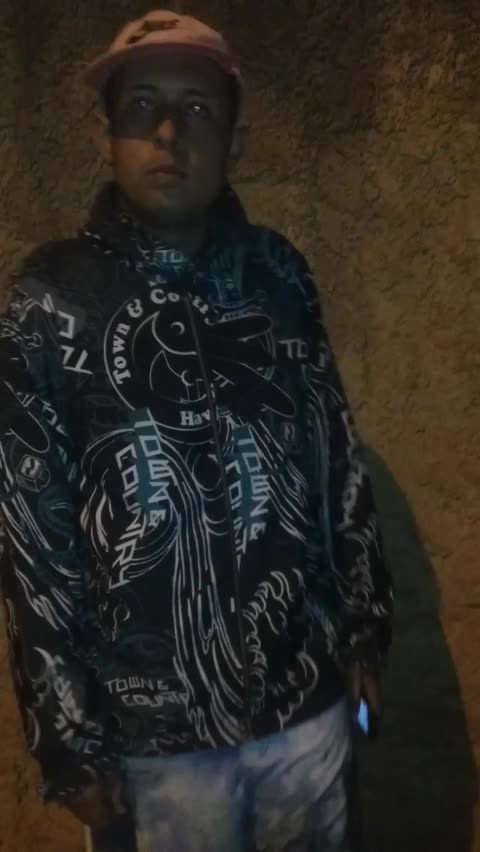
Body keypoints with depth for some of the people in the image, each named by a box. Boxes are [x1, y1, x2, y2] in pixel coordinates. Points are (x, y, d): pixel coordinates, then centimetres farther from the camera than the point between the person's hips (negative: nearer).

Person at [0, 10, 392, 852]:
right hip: (158, 725, -3)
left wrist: (365, 624, 8)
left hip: (308, 692, 3)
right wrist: (70, 737, -8)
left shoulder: (276, 274, 0)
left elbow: (339, 461, 5)